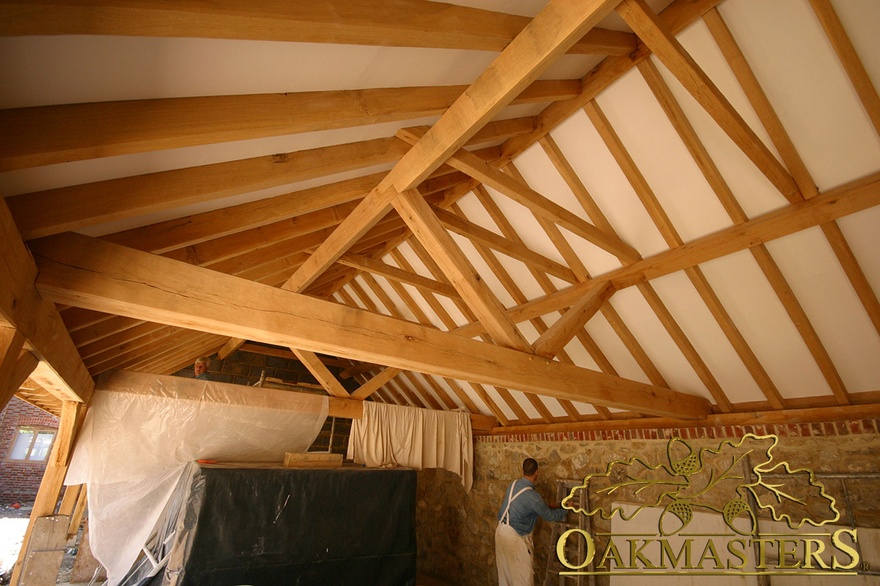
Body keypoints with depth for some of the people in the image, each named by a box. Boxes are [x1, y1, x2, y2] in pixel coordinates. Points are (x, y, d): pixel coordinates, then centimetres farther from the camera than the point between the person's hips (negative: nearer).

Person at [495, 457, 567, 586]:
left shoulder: (514, 483, 1)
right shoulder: (531, 495, -22)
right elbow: (549, 516, -9)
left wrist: (546, 506, 18)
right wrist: (565, 509, 6)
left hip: (501, 530, 8)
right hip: (514, 535, -8)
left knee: (504, 568, 21)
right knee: (523, 571, 8)